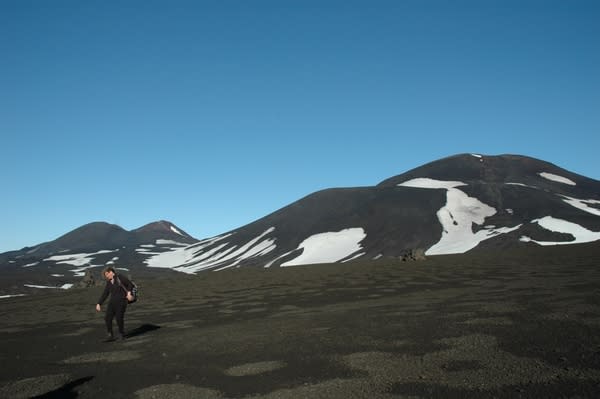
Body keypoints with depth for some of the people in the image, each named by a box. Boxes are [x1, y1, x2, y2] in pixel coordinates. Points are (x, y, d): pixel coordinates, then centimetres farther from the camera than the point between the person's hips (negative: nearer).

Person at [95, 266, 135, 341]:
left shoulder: (120, 277, -3)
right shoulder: (108, 283, 14)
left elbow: (130, 284, 0)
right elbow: (104, 294, 14)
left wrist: (129, 293, -14)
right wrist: (99, 304, 6)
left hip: (121, 301, -5)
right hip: (112, 302, 6)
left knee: (119, 318, -9)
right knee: (108, 318, -9)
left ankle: (121, 334, 14)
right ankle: (110, 335, 1)